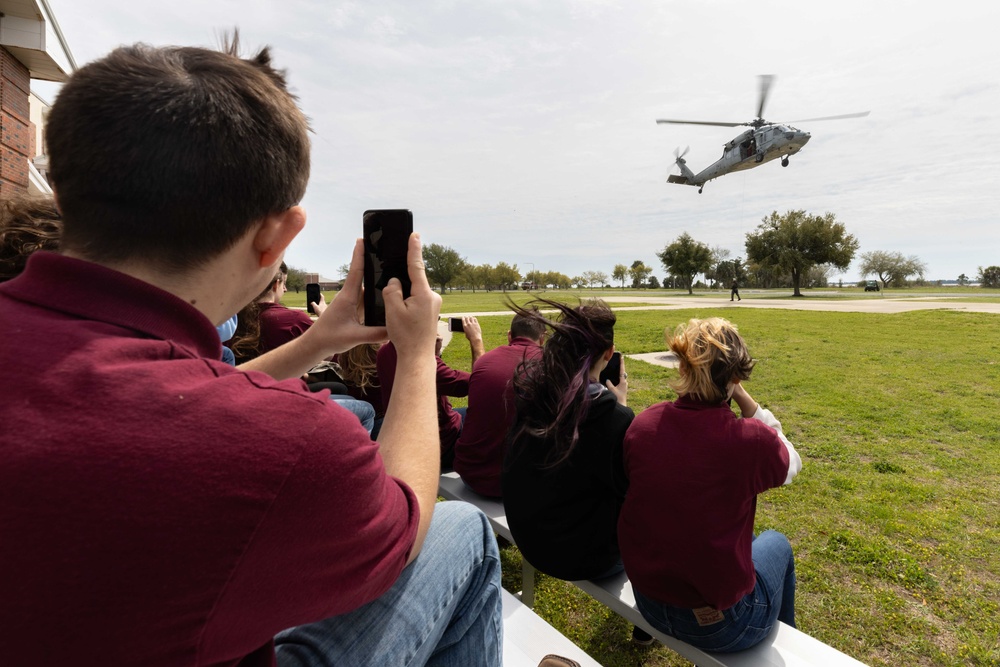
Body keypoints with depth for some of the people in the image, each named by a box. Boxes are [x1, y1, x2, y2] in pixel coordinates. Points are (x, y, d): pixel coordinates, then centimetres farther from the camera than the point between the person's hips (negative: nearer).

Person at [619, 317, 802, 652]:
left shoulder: (642, 424, -13)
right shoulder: (751, 439, -24)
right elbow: (790, 464, 1)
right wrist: (743, 397, -7)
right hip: (720, 623, -3)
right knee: (776, 542, 28)